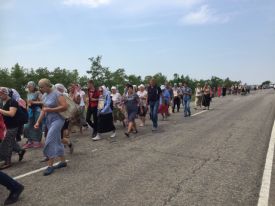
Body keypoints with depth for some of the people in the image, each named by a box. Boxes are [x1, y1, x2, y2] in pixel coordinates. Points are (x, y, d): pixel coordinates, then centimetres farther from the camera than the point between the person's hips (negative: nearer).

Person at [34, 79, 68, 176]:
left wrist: (50, 109, -19)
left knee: (50, 141, -11)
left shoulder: (57, 94, -15)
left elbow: (64, 107, -22)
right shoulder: (44, 96, 9)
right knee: (56, 141, 13)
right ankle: (63, 161, 24)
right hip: (49, 120, 8)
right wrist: (38, 122, 5)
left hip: (57, 120, -8)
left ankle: (50, 165, 0)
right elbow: (43, 110, 13)